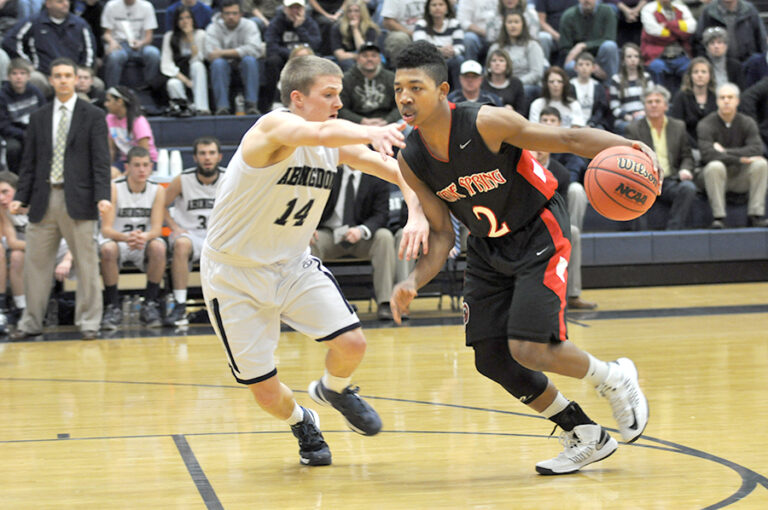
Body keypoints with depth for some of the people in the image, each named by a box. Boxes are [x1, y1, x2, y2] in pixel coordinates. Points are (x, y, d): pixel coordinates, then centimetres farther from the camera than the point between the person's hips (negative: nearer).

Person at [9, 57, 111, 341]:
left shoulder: (93, 116, 3)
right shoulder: (38, 118, 13)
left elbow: (101, 161, -2)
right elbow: (29, 162, 14)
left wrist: (102, 197, -14)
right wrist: (21, 198, 3)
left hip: (78, 200, -3)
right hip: (43, 200, 3)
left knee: (86, 263, -1)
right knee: (36, 263, 5)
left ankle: (88, 322, 6)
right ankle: (31, 322, 12)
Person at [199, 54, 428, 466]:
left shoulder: (337, 145, -4)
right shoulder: (274, 127, -25)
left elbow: (400, 172, 0)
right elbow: (322, 133, -47)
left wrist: (417, 213, -20)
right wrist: (372, 132, -65)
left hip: (293, 263, 6)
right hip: (235, 275, -5)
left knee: (352, 344, -11)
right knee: (265, 390, -4)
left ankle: (333, 390, 24)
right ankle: (301, 423, 31)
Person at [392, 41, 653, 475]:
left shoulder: (486, 123, -26)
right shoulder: (411, 162, -9)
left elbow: (568, 138, -20)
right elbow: (442, 234, -1)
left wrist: (628, 145, -37)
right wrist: (415, 283, -18)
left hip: (540, 237, -6)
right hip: (488, 250, 6)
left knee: (527, 349, -19)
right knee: (492, 358, 0)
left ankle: (615, 379, 11)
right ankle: (586, 438, 18)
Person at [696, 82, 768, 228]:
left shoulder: (747, 123, 1)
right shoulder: (706, 125, -9)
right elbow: (707, 154, -24)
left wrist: (725, 151, -21)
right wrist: (740, 159, -26)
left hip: (739, 177, 3)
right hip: (714, 176, -3)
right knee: (715, 166, -36)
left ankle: (755, 215, -23)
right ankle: (718, 218, -32)